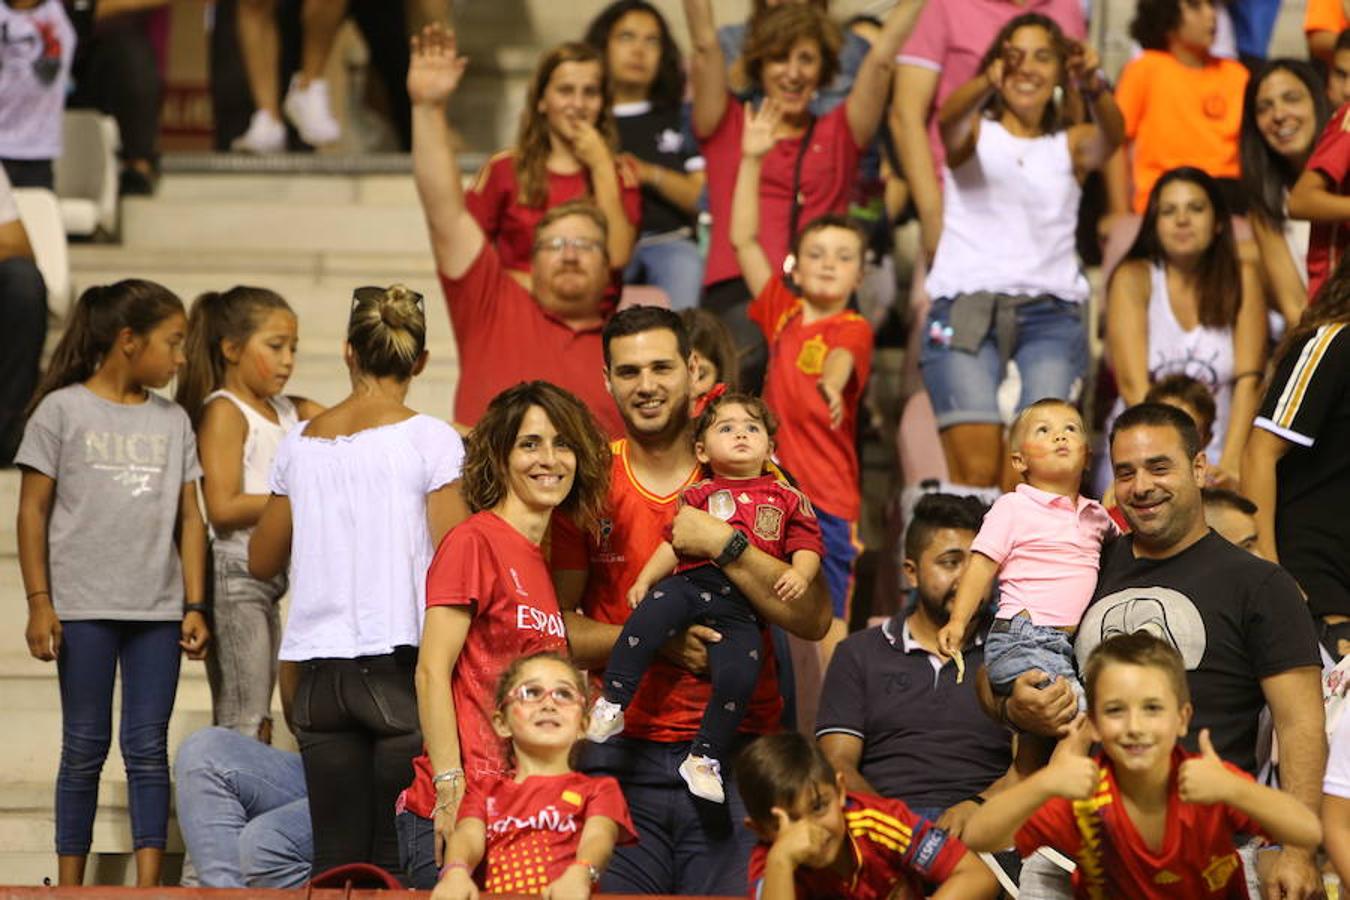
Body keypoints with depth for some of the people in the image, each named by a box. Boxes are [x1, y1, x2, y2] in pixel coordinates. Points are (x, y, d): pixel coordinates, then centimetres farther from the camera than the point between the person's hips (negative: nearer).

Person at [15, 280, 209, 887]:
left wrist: (194, 605, 5)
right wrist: (39, 602, -7)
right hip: (83, 606, -3)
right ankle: (70, 885, 9)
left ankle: (148, 884, 1)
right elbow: (33, 511, -1)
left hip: (157, 609, 3)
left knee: (148, 747, 1)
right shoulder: (63, 410, -1)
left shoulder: (173, 421, 11)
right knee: (85, 747, 2)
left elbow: (189, 518, 12)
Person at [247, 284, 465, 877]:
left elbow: (262, 562, 17)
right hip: (402, 668, -4)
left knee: (335, 855, 7)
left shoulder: (298, 444, 7)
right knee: (398, 858, -1)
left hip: (320, 669, 4)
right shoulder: (430, 440, -6)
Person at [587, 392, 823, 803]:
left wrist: (799, 572, -9)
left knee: (738, 675, -22)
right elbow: (675, 542, 16)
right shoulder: (699, 494, 20)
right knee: (649, 615, -31)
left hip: (741, 605, 0)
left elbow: (807, 544, 11)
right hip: (691, 582, 0)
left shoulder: (787, 499, 19)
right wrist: (645, 579, 5)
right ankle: (611, 705, -23)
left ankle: (705, 757, -5)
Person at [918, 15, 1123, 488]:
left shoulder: (1071, 145, 17)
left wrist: (1093, 86, -30)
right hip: (966, 307, -1)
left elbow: (1112, 134, -6)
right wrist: (988, 82, -35)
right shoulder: (975, 133, 13)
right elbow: (949, 119, -12)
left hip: (1049, 312, 1)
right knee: (977, 467, -19)